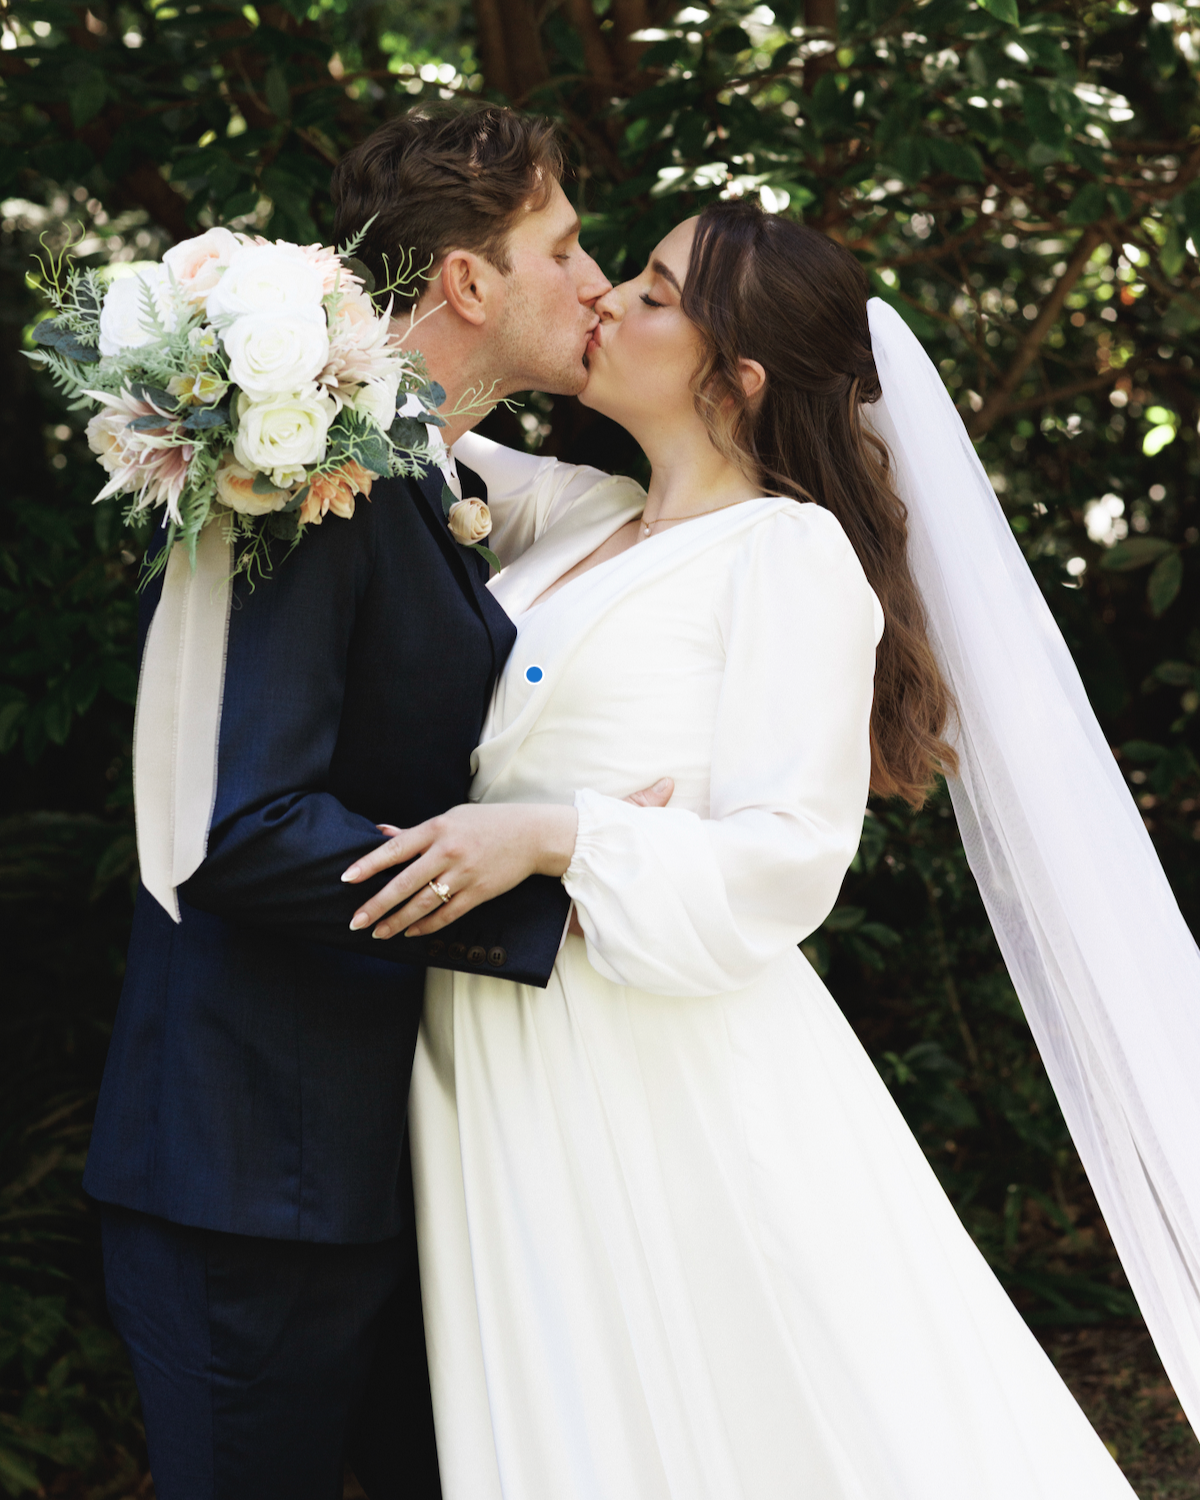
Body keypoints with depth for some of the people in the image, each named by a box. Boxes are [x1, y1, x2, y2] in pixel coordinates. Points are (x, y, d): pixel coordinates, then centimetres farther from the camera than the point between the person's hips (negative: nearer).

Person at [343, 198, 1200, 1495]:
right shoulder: (578, 516, 12)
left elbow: (782, 856, -14)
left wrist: (549, 838, -21)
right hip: (508, 1056, 7)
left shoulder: (789, 553, -8)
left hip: (672, 1060, -7)